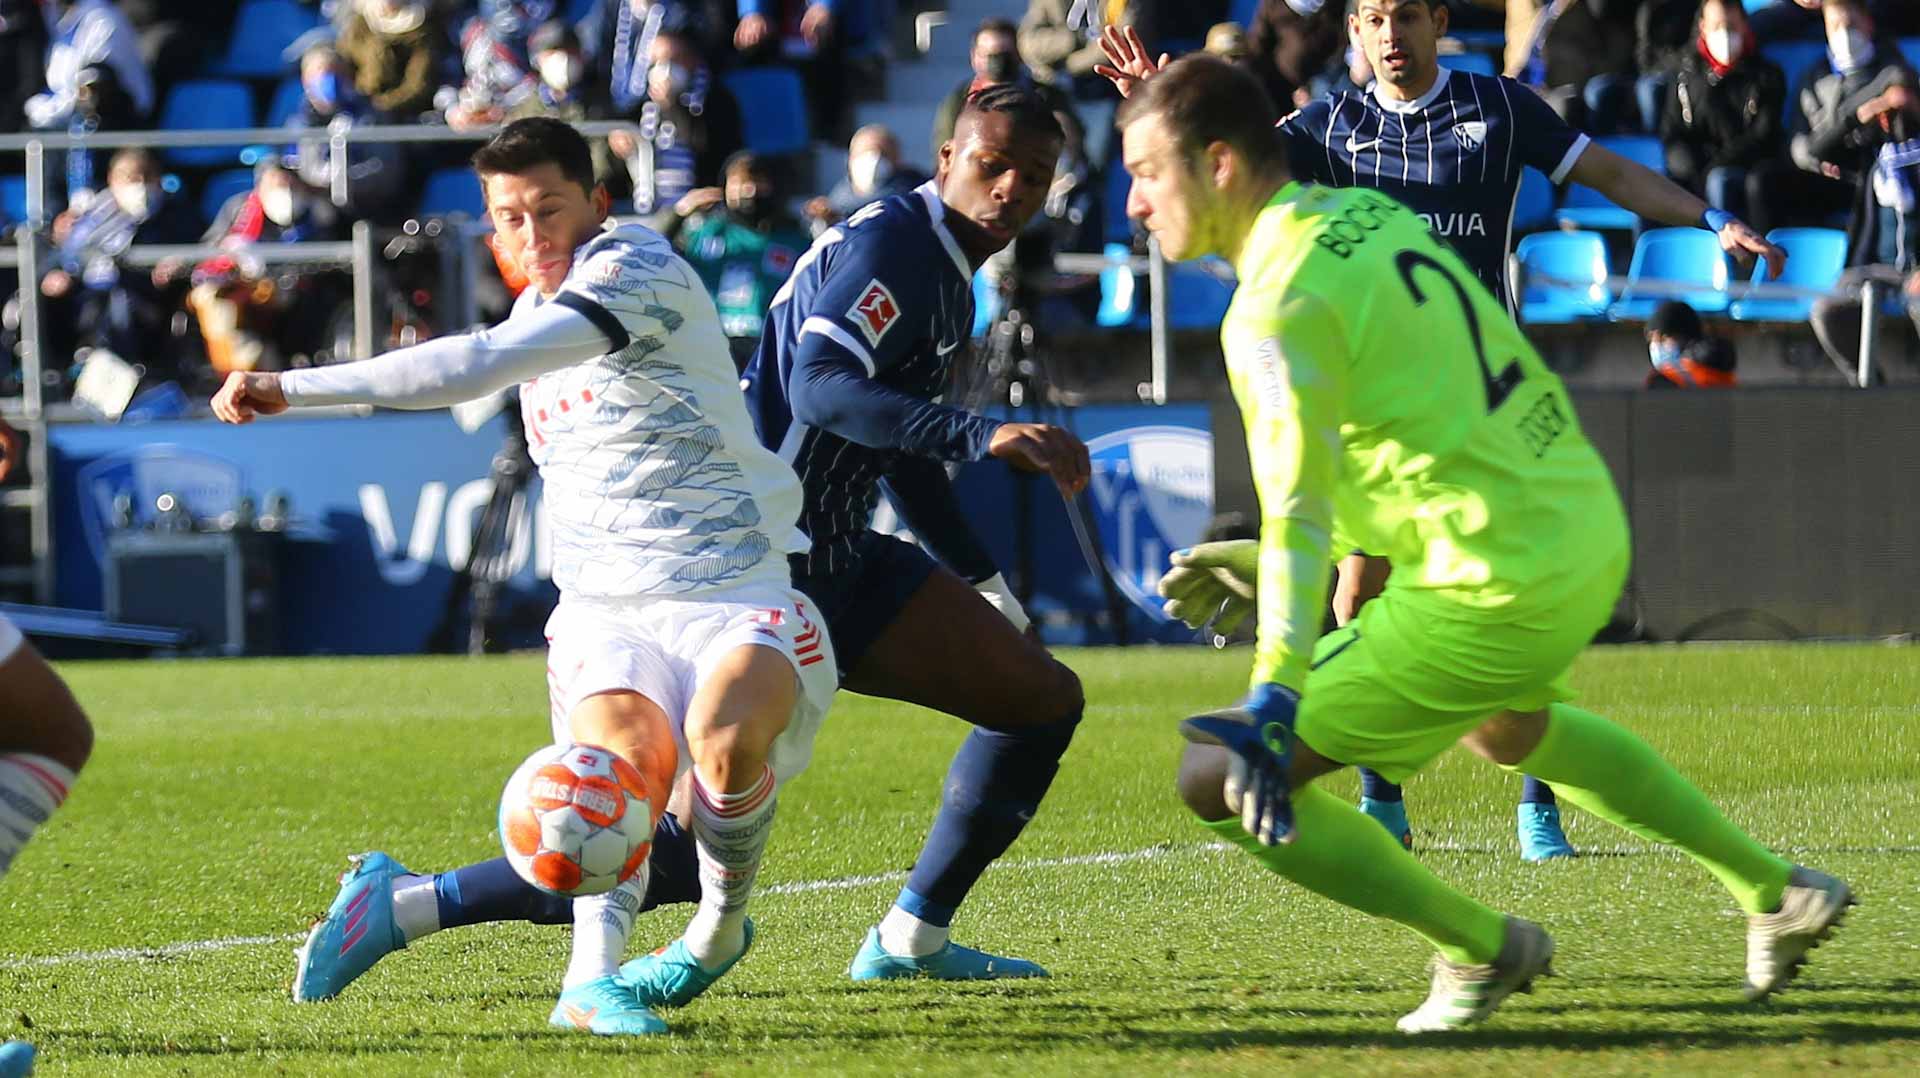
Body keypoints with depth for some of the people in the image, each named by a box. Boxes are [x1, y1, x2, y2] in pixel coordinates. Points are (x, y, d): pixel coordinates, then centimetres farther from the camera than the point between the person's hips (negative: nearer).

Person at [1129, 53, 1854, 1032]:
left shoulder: (1277, 309, -16)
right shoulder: (1368, 215, 11)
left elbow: (1300, 512, -25)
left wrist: (1271, 705, -30)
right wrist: (1263, 563, 23)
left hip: (1498, 587, -10)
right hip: (1590, 530, 10)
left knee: (1219, 780, -5)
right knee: (1502, 724, 41)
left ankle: (1479, 949, 6)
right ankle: (1775, 892, 42)